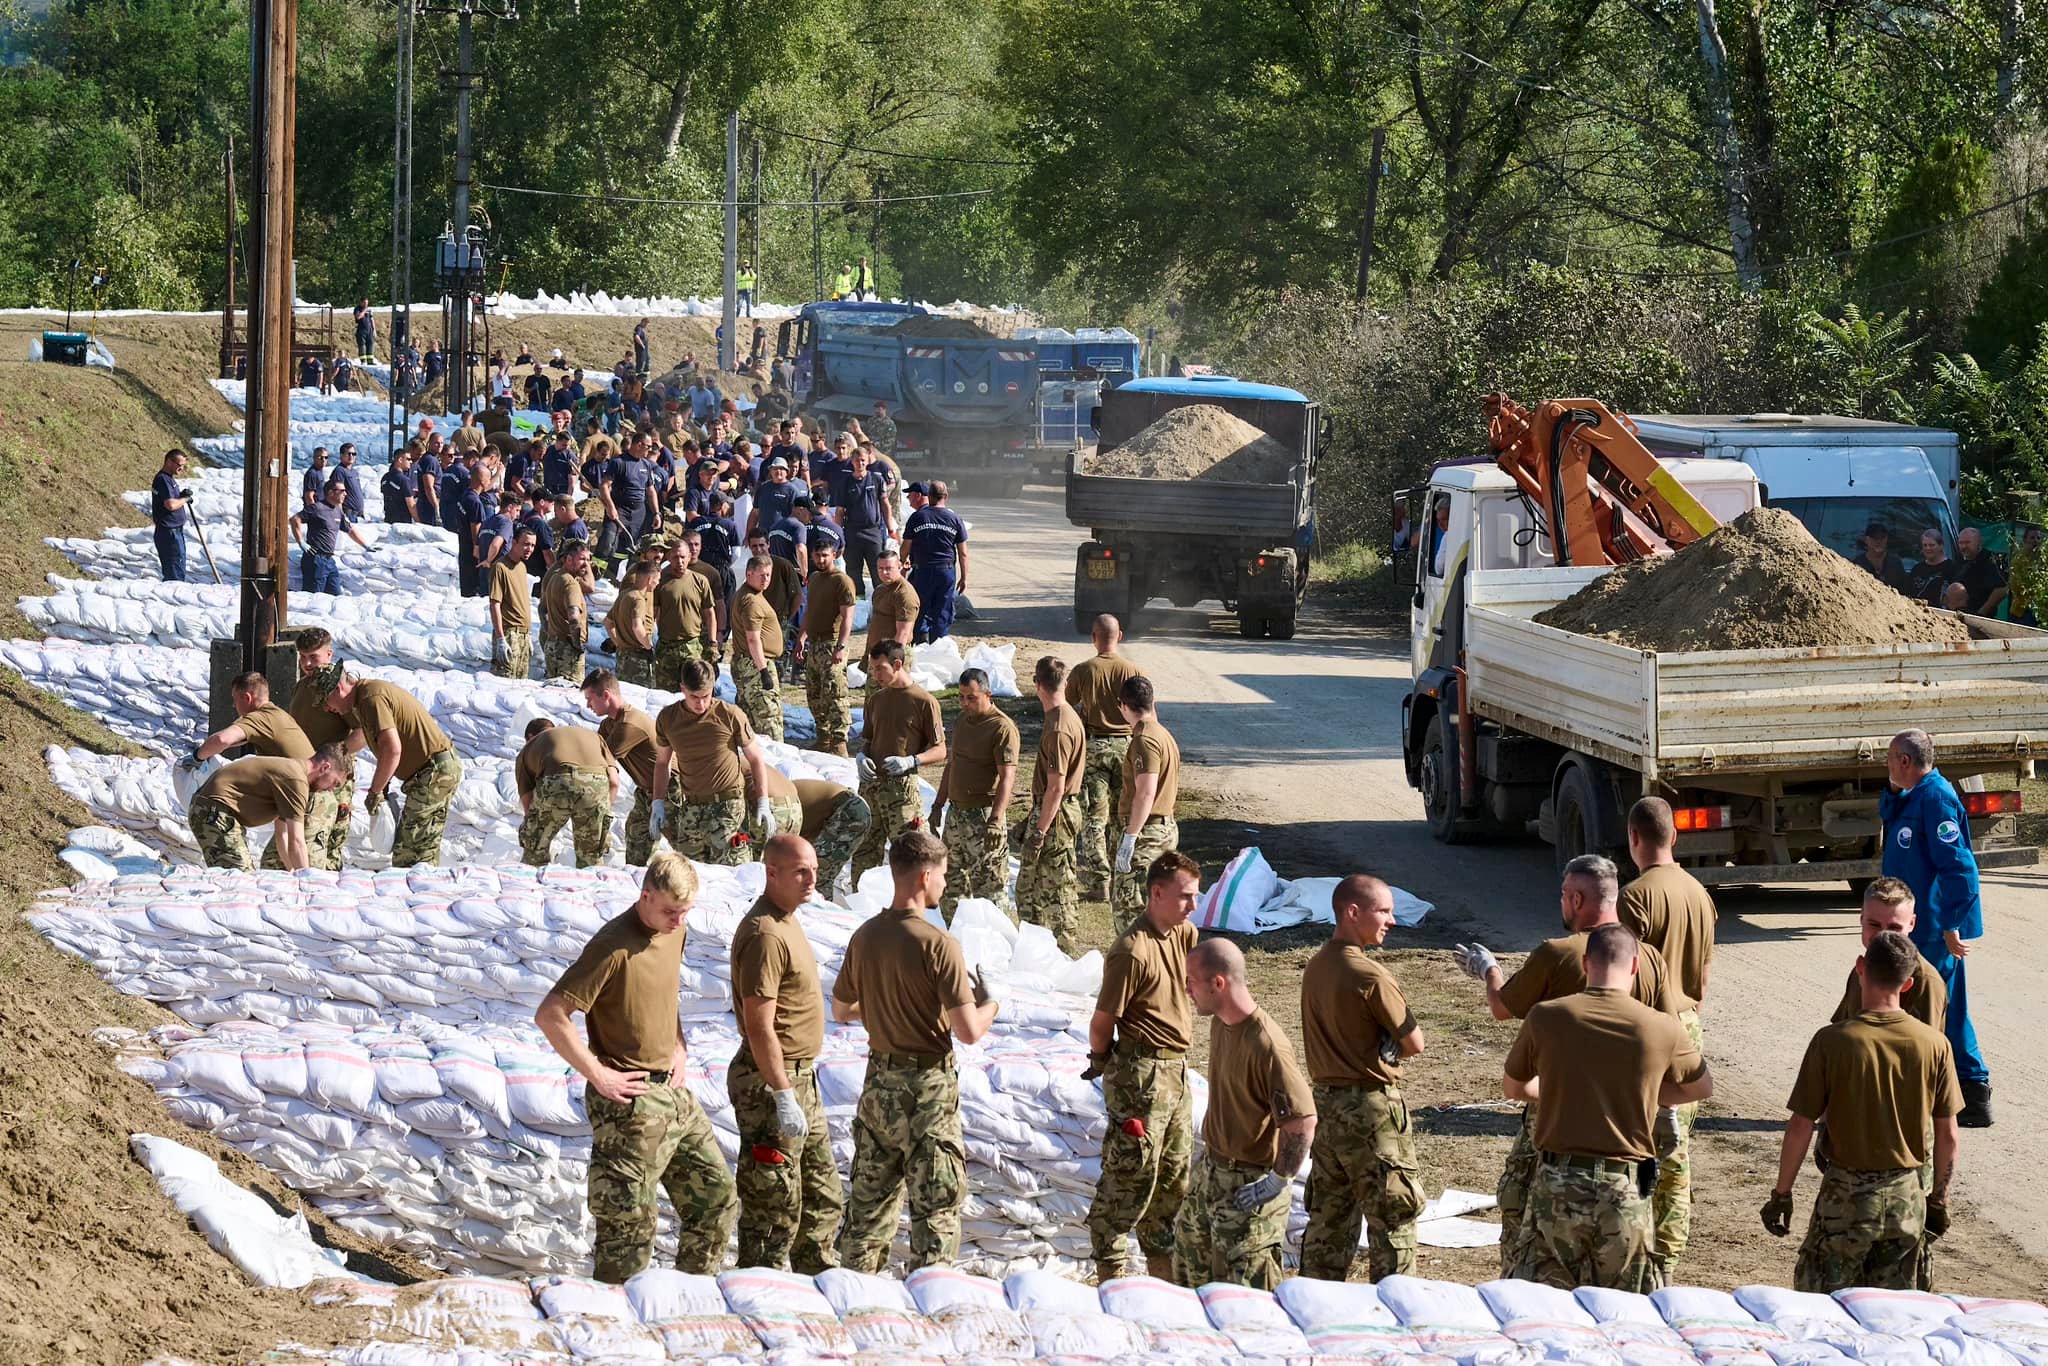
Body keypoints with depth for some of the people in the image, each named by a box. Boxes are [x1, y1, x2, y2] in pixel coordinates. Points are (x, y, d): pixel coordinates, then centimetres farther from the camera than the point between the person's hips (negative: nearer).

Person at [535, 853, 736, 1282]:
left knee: (715, 1194, 12)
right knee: (629, 1216, -4)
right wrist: (598, 1076, -18)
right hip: (630, 1098, -9)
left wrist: (679, 1047, 12)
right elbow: (550, 1015, -23)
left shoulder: (675, 933, 7)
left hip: (673, 1092, 9)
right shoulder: (614, 945, -19)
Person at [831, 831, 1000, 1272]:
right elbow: (969, 1032, -20)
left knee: (869, 1201, 16)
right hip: (927, 1086, -6)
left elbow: (841, 1010, 14)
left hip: (879, 1081, 6)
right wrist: (988, 1006, 0)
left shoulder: (865, 937, 1)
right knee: (936, 1205, 2)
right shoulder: (938, 944, -19)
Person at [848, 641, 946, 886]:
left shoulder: (924, 702, -5)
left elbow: (940, 751, -4)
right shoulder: (876, 700, 14)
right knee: (864, 853, 7)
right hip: (871, 782, 6)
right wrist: (862, 757, 1)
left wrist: (911, 761, -20)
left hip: (901, 785, -6)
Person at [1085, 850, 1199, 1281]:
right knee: (1130, 1177, -5)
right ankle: (1110, 1273, 2)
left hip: (1176, 1070, 9)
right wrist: (1102, 1062, 1)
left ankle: (1163, 1269, 28)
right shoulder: (1132, 951, -19)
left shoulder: (1183, 936, 7)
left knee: (1174, 1176, 17)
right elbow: (1102, 1021, -13)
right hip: (1141, 1073, -9)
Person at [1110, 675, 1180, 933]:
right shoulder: (1164, 735, 14)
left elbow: (1146, 794, -24)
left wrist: (1129, 839, -23)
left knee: (1127, 904, -8)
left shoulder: (1145, 740, -17)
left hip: (1146, 833, -10)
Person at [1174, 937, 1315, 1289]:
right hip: (1211, 1169, 10)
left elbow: (1303, 1122, -26)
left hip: (1248, 1184, -10)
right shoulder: (1220, 1023, 2)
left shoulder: (1266, 1045, -28)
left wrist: (1278, 1183, -20)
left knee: (1246, 1280, -5)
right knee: (1189, 1260, 21)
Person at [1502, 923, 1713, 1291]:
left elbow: (1512, 1087, 14)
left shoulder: (1545, 1018, -4)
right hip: (1625, 1190, 0)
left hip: (1556, 1184, 0)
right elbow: (1702, 1087, 15)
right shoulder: (1661, 1029, -5)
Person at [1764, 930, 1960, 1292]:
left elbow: (1801, 1127, -10)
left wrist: (1781, 1193, 1)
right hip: (1906, 1197, 3)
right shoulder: (1935, 1045, -6)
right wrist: (1940, 1200, 13)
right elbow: (1948, 1135, 0)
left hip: (1846, 1196, -3)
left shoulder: (1832, 1041, -13)